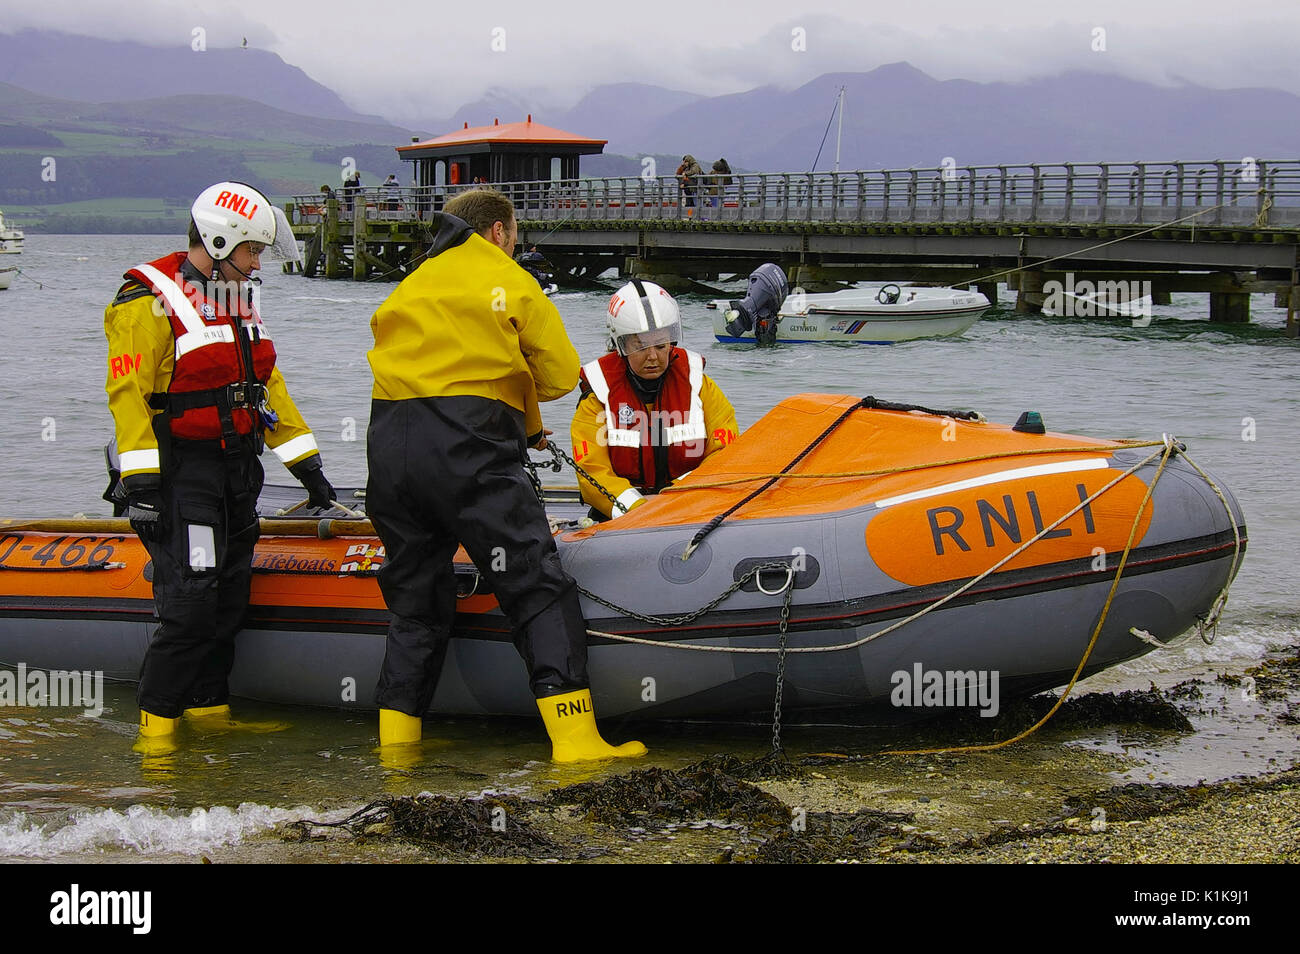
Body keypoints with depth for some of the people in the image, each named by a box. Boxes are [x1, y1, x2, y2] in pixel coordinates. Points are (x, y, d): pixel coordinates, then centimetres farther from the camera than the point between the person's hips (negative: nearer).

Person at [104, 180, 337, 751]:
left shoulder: (236, 300, 17)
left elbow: (266, 386, 22)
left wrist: (306, 464, 20)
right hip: (182, 471, -9)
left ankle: (210, 709, 19)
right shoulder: (149, 301, -10)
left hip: (239, 468, 9)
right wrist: (140, 484, -22)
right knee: (190, 603, -12)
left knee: (230, 598, 10)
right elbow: (128, 394, -16)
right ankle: (156, 724, -3)